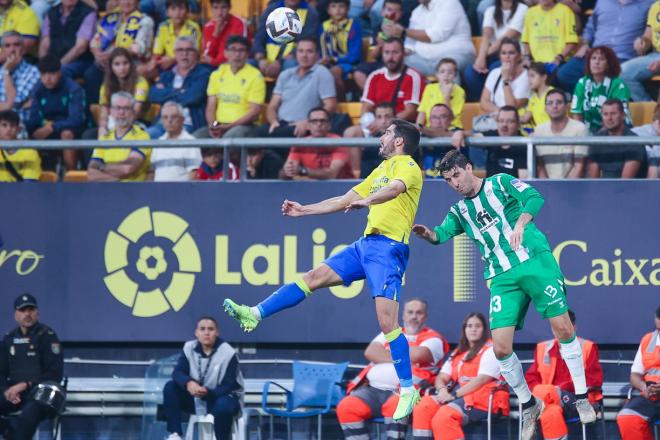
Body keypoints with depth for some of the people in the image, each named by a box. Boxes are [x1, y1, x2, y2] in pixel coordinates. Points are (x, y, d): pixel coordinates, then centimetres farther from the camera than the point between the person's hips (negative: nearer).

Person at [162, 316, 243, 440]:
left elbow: (228, 386, -21)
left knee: (223, 406, -39)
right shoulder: (189, 348, -5)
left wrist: (207, 393, -40)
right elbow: (178, 372, -15)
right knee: (170, 387, -18)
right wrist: (189, 383, -39)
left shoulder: (228, 353, -18)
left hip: (221, 396, -4)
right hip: (196, 398, 4)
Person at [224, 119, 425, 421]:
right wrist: (303, 210, 30)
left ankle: (408, 391, -14)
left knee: (387, 319, -17)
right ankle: (255, 315, 7)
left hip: (388, 247, -9)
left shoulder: (407, 166, -4)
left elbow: (395, 188, -28)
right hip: (366, 244, 9)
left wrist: (366, 201, -47)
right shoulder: (380, 171, 24)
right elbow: (344, 201, 31)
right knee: (315, 276, 5)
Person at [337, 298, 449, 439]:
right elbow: (370, 352, 6)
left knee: (395, 404, -39)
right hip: (372, 389, 5)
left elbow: (417, 355, -12)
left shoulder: (433, 339, 9)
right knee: (346, 407, -21)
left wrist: (387, 352, 4)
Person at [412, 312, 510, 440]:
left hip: (482, 398, -7)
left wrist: (454, 395, -18)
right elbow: (441, 377, 17)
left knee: (443, 417, -32)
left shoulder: (490, 351, 0)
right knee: (423, 408, -17)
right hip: (459, 396, 8)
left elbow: (482, 380, -13)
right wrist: (442, 390, -8)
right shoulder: (458, 353, 24)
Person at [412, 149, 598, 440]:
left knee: (563, 328, -9)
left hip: (535, 261, -4)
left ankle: (582, 397, 6)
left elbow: (534, 197, -12)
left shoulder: (501, 183, 3)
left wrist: (520, 224, -29)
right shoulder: (460, 211, 15)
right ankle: (528, 405, 11)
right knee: (501, 348, -8)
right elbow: (441, 235, -2)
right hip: (503, 279, 4)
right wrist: (427, 234, -25)